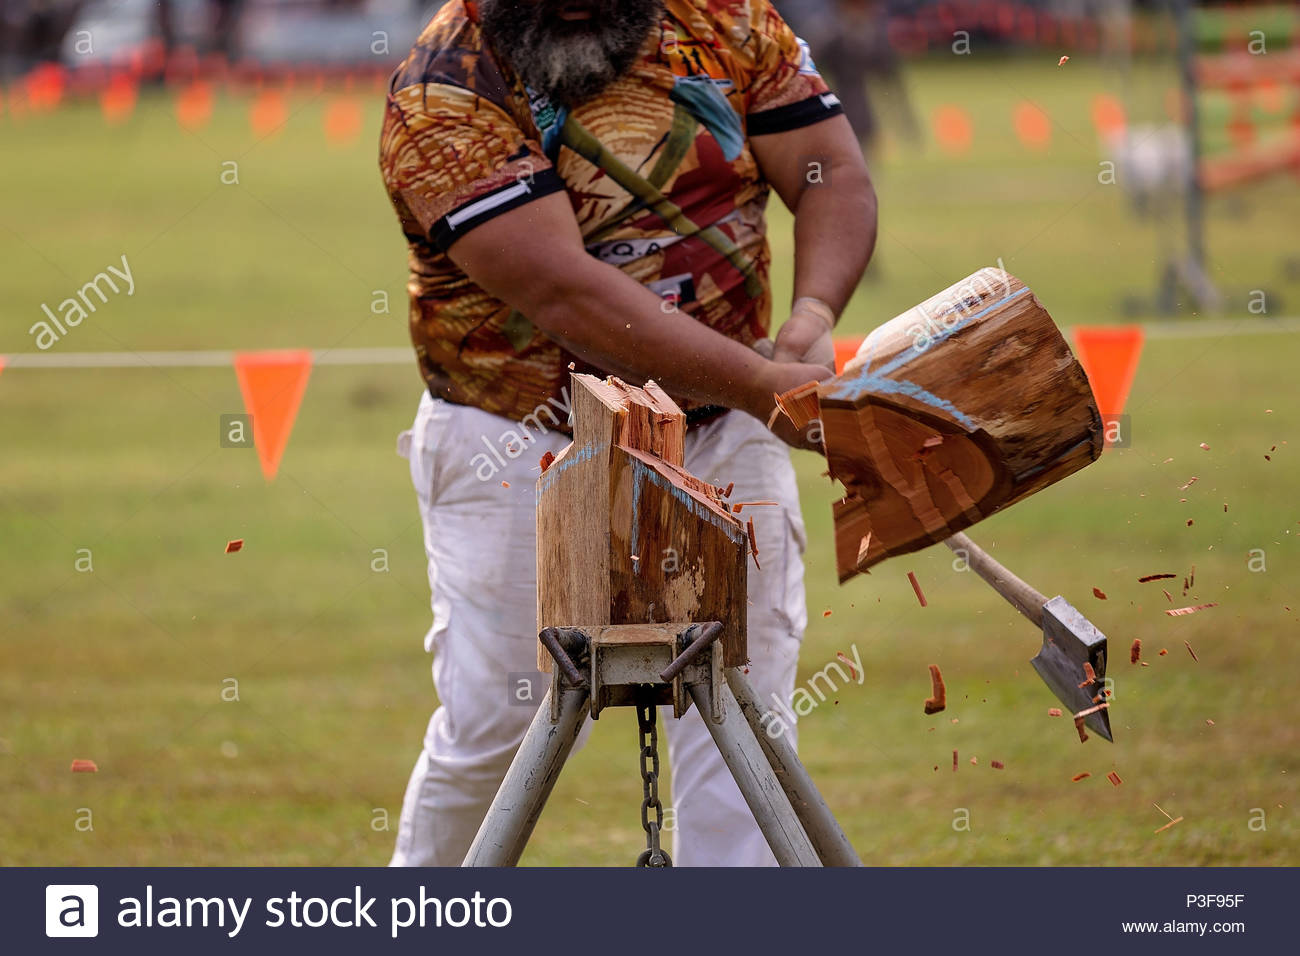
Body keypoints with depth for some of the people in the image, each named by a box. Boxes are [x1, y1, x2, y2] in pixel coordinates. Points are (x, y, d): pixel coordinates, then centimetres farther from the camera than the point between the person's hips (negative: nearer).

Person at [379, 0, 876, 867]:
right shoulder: (445, 94, -16)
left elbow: (833, 174, -1)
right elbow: (562, 293, -26)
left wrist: (813, 315, -22)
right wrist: (767, 385, -32)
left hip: (721, 436, 4)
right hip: (523, 447, -4)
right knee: (492, 724, 1)